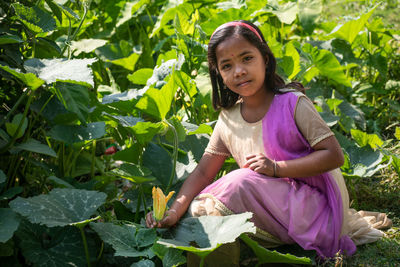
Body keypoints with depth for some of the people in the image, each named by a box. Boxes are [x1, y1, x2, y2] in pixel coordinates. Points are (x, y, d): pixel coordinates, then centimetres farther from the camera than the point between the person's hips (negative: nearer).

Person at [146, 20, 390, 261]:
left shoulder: (292, 104, -12)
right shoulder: (228, 120, 2)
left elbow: (334, 155, -16)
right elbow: (203, 173, 5)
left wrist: (276, 167, -23)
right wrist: (174, 211, -11)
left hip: (316, 203, -6)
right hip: (274, 203, 6)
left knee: (243, 181, -29)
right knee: (199, 208, -10)